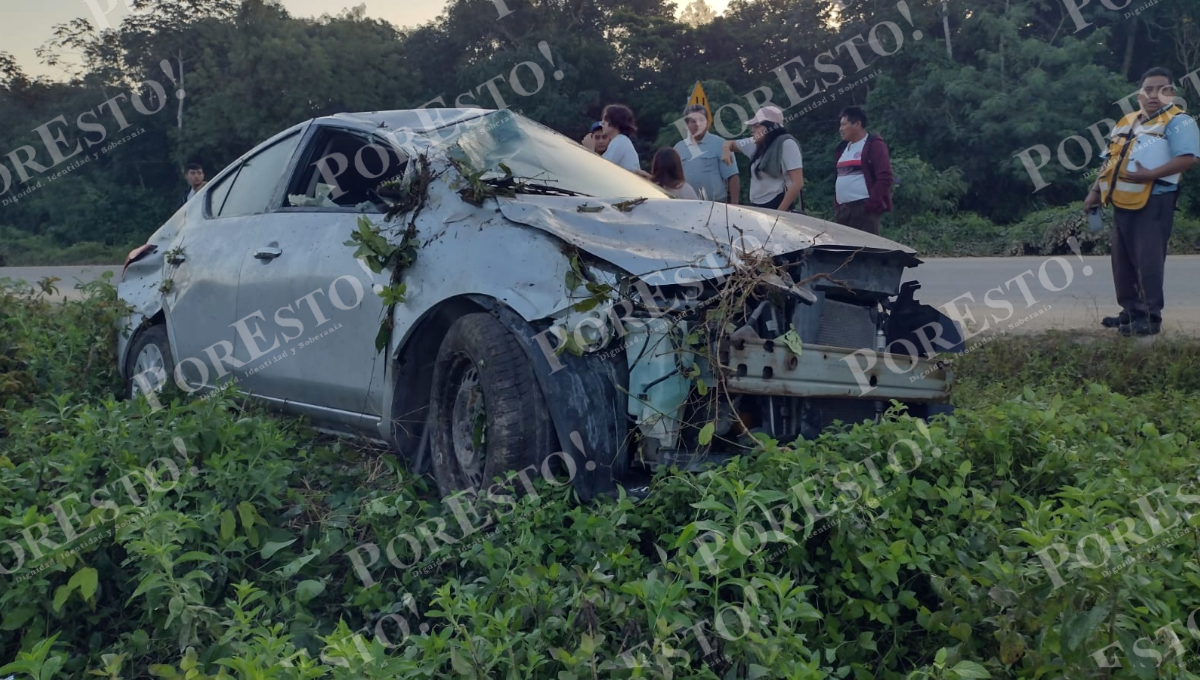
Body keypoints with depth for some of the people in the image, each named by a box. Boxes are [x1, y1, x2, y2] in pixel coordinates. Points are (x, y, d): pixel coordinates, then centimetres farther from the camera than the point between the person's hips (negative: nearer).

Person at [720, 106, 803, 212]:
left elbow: (798, 183, -17)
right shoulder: (755, 144, 9)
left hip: (777, 206, -7)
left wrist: (779, 212, -21)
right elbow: (730, 144, 27)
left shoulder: (787, 143, -11)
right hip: (755, 207, 7)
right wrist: (726, 150, 1)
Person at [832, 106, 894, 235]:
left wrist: (872, 204, -18)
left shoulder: (874, 145, -3)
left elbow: (884, 177, -12)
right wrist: (836, 206, 15)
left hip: (863, 208, -8)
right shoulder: (843, 148, 22)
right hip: (842, 209, 8)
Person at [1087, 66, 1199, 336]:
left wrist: (1150, 174, -27)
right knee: (1123, 261, 12)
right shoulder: (1127, 122, 19)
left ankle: (1151, 318, -4)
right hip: (1123, 203, 8)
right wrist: (1095, 191, 12)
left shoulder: (1178, 121, -5)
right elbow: (1110, 162, 22)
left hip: (1153, 203, -8)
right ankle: (1132, 311, 23)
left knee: (1148, 261, -9)